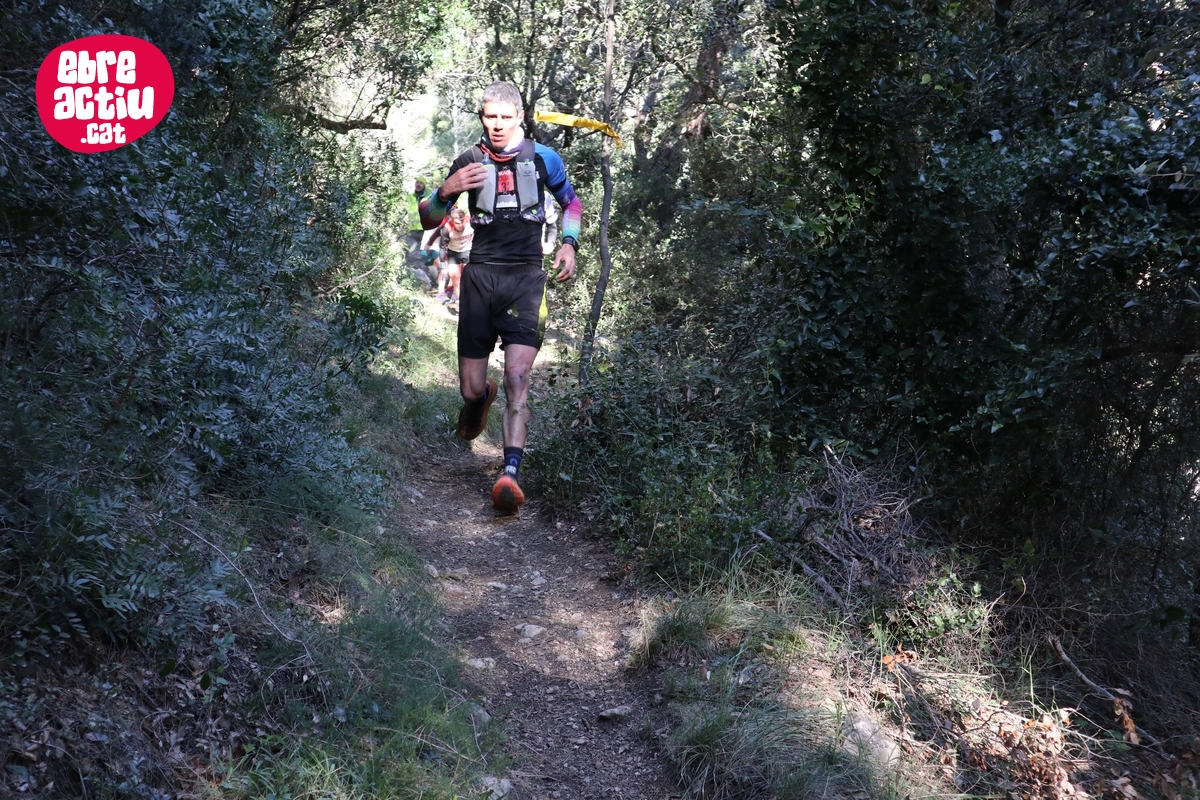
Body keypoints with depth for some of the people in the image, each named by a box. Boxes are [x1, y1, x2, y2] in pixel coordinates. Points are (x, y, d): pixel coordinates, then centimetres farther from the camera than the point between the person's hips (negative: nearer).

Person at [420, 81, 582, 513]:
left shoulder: (543, 158, 7)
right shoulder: (468, 162, 8)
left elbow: (571, 202, 22)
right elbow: (428, 221, 9)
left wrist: (569, 244, 5)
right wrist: (446, 191, -11)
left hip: (527, 276, -1)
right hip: (481, 275, 1)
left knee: (518, 377, -17)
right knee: (471, 389, 1)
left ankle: (510, 474, -19)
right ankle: (479, 399, 40)